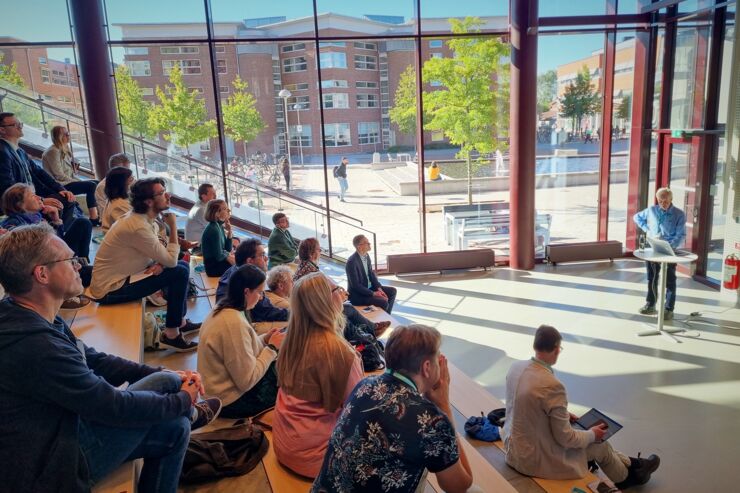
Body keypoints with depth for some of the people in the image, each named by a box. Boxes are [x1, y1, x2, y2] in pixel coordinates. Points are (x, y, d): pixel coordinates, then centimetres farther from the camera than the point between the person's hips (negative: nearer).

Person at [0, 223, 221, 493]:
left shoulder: (26, 317, -1)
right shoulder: (36, 345, -35)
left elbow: (95, 360, 8)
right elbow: (116, 406, -26)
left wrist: (166, 373, 1)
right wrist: (183, 400, -8)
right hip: (50, 469, -9)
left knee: (175, 427, 8)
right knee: (165, 382, -7)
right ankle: (190, 414, 21)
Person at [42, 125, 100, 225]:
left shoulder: (65, 149, 16)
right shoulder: (53, 151, -12)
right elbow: (59, 175, -17)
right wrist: (79, 182, -14)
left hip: (69, 181, 9)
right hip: (61, 185, -9)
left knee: (97, 183, -2)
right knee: (91, 186, -24)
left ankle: (98, 215, -11)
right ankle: (93, 218, -27)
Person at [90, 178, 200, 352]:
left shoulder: (145, 219, 3)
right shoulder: (138, 227, -27)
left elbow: (164, 255, 7)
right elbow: (171, 260, -21)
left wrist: (160, 263, -16)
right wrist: (173, 226, -13)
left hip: (121, 276, 10)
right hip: (111, 289, -10)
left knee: (183, 266, 11)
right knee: (180, 273, -18)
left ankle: (181, 322, 23)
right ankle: (171, 335, -6)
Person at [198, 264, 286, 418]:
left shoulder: (222, 310, -1)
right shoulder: (234, 323, -29)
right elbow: (247, 381, -26)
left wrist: (264, 339, -1)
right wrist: (272, 347, -16)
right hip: (233, 401, -9)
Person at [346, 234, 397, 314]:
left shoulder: (366, 256, 2)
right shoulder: (352, 262, -26)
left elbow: (371, 274, 11)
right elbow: (356, 285, -25)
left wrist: (379, 288, -4)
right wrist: (373, 294, -22)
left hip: (369, 287, 10)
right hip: (357, 295, -10)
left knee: (392, 291, 9)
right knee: (383, 302, -24)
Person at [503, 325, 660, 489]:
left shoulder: (515, 367, -6)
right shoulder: (552, 385, -30)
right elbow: (565, 438, -20)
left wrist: (562, 414, 17)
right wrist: (592, 435, 0)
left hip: (512, 446, 7)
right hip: (535, 458, -7)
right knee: (600, 445, 18)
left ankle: (628, 463, 46)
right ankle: (628, 475, 47)